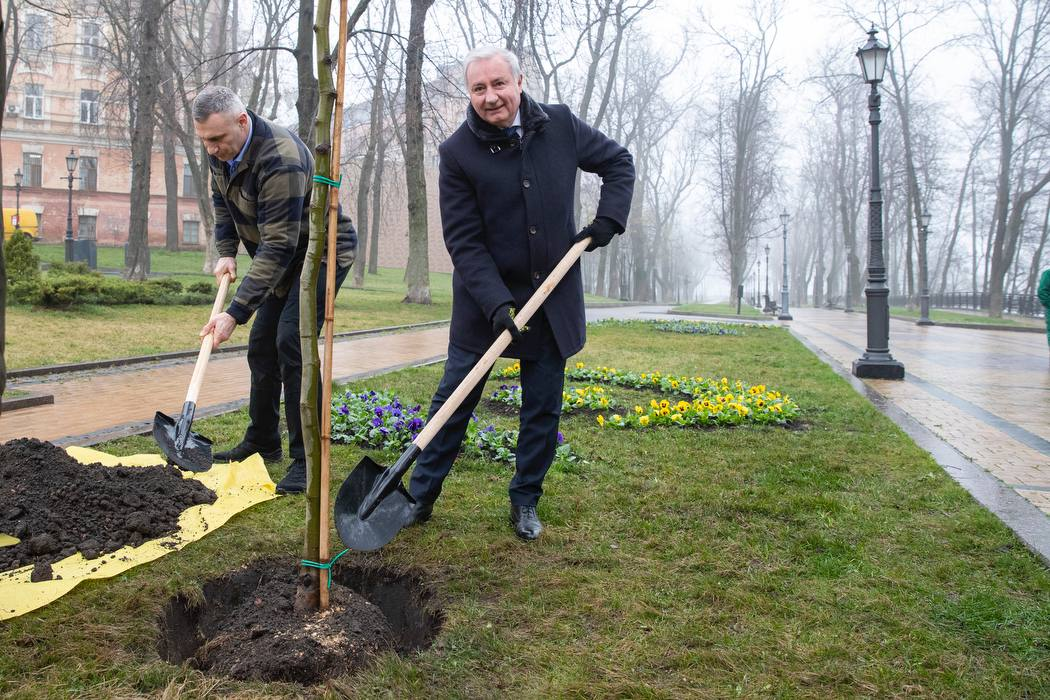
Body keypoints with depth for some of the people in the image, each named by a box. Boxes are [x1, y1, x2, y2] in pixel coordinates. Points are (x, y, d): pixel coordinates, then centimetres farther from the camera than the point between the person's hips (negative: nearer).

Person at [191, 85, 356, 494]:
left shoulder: (280, 160, -34)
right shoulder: (222, 150, -5)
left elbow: (277, 247, -36)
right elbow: (222, 200, 17)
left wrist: (236, 313, -37)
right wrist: (226, 252, 3)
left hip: (322, 251, -9)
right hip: (283, 257, 9)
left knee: (292, 344, -20)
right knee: (261, 345, 11)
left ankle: (306, 460, -14)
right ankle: (262, 442, 26)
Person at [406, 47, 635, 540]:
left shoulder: (560, 125, -2)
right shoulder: (458, 152, -11)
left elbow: (618, 162, 12)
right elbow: (463, 240, -13)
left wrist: (609, 218, -5)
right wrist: (496, 302, -24)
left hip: (554, 296, 2)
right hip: (485, 299, -2)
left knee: (543, 407, 8)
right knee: (454, 400, 4)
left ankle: (525, 503, 24)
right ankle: (421, 496, 19)